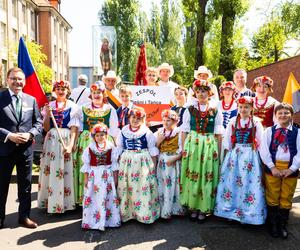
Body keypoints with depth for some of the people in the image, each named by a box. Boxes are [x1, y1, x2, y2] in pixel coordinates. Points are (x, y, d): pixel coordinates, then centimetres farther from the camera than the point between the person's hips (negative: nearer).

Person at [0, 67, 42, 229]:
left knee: (25, 185, 12)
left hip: (26, 149, 3)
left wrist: (30, 134, -12)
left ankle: (24, 216, 27)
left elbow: (38, 123, 6)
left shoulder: (31, 100, 6)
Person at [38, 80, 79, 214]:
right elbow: (46, 128, 7)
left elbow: (74, 129, -4)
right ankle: (50, 202, 18)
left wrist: (71, 145, -16)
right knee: (50, 171, 5)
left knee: (65, 171, -2)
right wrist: (47, 115, -8)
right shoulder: (49, 106, 9)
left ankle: (65, 203, 10)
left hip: (67, 140, -3)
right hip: (52, 141, 3)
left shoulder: (73, 107, 1)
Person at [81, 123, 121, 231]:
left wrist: (115, 177, 2)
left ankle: (109, 220, 20)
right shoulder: (89, 148, -3)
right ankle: (93, 221, 17)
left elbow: (114, 164, 2)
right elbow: (86, 165, 1)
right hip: (93, 176, 0)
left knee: (108, 198, 7)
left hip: (107, 176, 1)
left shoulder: (111, 147, -2)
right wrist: (86, 178, -1)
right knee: (93, 198, 4)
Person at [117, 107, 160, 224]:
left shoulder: (147, 132, -4)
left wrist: (154, 166, -2)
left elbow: (153, 150, 0)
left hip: (143, 162, -3)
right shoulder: (124, 131, 5)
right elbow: (119, 149, 12)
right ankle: (126, 212, 24)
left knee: (143, 188, -1)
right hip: (126, 163, 3)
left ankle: (144, 213, 12)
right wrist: (117, 163, 9)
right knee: (126, 189, 8)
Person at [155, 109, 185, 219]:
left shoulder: (178, 133, -5)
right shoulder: (159, 133, 7)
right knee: (162, 185, 6)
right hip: (161, 162, 4)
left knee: (172, 186, -1)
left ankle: (174, 209, 11)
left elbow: (182, 150, -8)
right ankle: (163, 210, 17)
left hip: (174, 163, -3)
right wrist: (159, 141, -10)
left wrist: (173, 159, -18)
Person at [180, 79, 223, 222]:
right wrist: (184, 148, 0)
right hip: (192, 144, 1)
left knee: (207, 177, 3)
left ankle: (203, 209, 17)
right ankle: (193, 207, 19)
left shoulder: (215, 110, 4)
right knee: (192, 176, 4)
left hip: (209, 146, 0)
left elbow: (218, 134, 5)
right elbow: (184, 131, 5)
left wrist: (218, 152, 2)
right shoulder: (190, 109, 5)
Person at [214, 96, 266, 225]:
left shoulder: (256, 122, -3)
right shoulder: (233, 121, 3)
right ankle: (231, 210, 20)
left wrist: (256, 156, -4)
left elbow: (260, 142, 0)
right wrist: (228, 155, 4)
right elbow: (227, 140, 7)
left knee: (249, 183, 0)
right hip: (234, 155, 2)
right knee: (231, 182, 5)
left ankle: (248, 213, 16)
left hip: (250, 156, -2)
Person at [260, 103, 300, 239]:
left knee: (286, 198, 11)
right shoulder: (269, 131, 0)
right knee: (272, 197, 8)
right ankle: (273, 224, 25)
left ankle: (282, 225, 28)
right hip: (272, 167, 0)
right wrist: (272, 167, -12)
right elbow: (264, 151, -4)